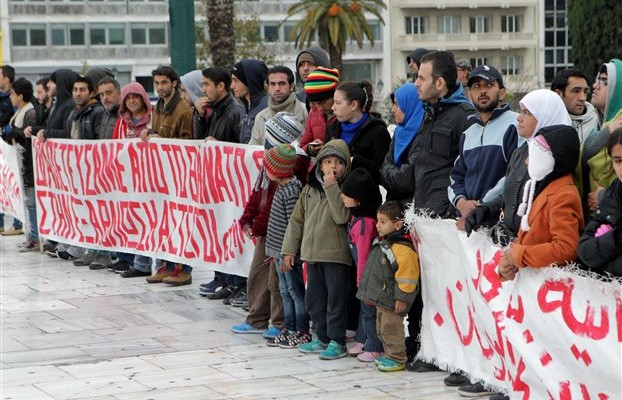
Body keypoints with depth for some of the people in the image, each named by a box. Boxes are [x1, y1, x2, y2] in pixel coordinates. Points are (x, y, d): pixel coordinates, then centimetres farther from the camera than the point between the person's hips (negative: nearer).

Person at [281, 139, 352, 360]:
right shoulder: (310, 189, 11)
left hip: (336, 255, -6)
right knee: (314, 299, 13)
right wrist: (289, 249, 12)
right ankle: (323, 339, 24)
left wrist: (331, 187, -21)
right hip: (312, 253, 6)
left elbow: (342, 216, -21)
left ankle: (337, 342, 6)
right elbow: (297, 219, 14)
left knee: (335, 299, -3)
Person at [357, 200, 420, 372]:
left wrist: (402, 298, -22)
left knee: (391, 329, -5)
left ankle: (397, 359, 4)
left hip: (392, 299, -10)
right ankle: (389, 355, 29)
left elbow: (407, 275, -23)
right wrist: (369, 293, 24)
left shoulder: (402, 248, -22)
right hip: (381, 298, 10)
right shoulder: (381, 243, 11)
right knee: (382, 328, 17)